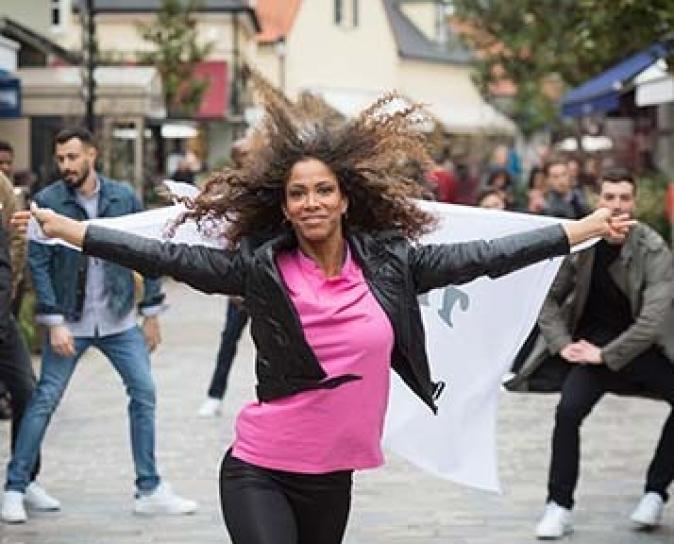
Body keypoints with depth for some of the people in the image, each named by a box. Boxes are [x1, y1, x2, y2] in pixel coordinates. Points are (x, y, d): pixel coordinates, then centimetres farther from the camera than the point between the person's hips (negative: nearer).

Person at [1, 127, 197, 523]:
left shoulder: (124, 198, -1)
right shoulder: (47, 202, -8)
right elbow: (39, 264, -8)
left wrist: (151, 313, 4)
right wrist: (54, 323, -13)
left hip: (119, 320, 3)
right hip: (69, 322, -2)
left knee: (144, 393, 1)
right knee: (44, 401, -1)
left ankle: (150, 490, 11)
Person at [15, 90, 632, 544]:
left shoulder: (390, 262, 0)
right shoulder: (259, 266, -6)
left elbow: (483, 256, 3)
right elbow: (168, 257, -7)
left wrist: (588, 227, 5)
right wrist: (64, 228, -10)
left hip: (334, 478, 3)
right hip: (259, 474, -3)